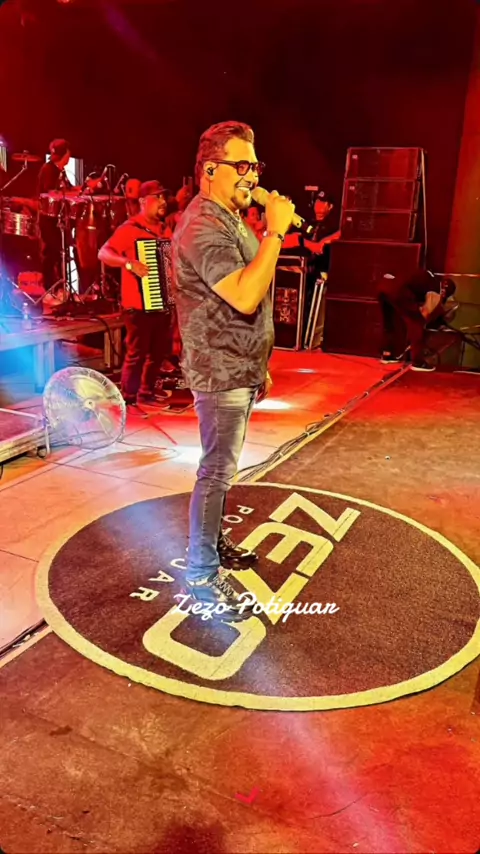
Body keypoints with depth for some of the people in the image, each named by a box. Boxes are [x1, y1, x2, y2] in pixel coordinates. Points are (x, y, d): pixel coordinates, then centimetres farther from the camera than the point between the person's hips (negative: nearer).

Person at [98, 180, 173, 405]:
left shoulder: (164, 230, 14)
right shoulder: (129, 229, -10)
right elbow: (103, 253, -19)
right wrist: (129, 263, -33)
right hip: (139, 305, -8)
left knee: (159, 351, 16)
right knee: (137, 353, -5)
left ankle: (147, 391, 31)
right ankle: (128, 397, 7)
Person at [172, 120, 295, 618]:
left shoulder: (231, 221, 17)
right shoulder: (204, 227, -18)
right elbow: (245, 298, -32)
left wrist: (259, 367, 21)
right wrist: (275, 232, -26)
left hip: (239, 371, 10)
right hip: (220, 374, -10)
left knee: (222, 467, 19)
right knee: (217, 472, -4)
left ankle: (213, 542, 35)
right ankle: (201, 576, 8)